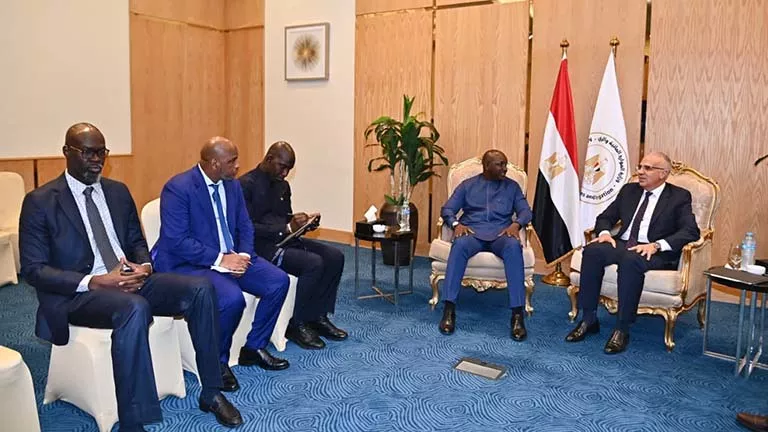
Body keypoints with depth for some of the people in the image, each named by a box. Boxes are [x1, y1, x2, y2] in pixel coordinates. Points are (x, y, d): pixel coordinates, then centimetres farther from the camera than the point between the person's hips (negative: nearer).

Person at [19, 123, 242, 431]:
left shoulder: (118, 192, 12)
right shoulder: (40, 201, -4)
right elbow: (33, 270, -9)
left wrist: (143, 266, -7)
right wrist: (95, 282, -22)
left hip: (129, 281, 6)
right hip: (77, 292, -5)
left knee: (200, 288, -17)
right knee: (135, 308, -38)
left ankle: (210, 393, -6)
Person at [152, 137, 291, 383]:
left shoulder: (232, 185, 7)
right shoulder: (178, 188, -15)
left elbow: (244, 227, 12)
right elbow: (177, 241, -21)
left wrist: (243, 256, -9)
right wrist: (219, 259, -24)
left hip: (231, 257, 8)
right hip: (190, 263, -7)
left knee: (278, 281, -8)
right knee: (232, 298, -32)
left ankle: (254, 348, 9)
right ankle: (217, 361, -5)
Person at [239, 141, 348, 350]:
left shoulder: (283, 186, 16)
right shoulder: (246, 185, -10)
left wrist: (304, 223, -2)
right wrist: (287, 228, -24)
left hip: (284, 239, 8)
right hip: (260, 245, -8)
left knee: (334, 256, -10)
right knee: (313, 263, -27)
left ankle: (318, 316, -1)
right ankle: (297, 325, -11)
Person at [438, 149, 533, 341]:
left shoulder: (512, 186, 19)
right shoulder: (468, 185, 16)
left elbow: (525, 211, 9)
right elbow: (447, 208, 8)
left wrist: (516, 224, -14)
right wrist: (456, 224, -14)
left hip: (501, 234, 1)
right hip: (472, 231, 0)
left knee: (513, 247, -36)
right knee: (459, 244, -37)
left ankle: (517, 314, -37)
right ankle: (449, 309, -35)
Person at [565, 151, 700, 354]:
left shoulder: (679, 197, 4)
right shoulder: (629, 190, 17)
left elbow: (691, 231, -9)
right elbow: (605, 217, 19)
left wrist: (656, 245, -24)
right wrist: (605, 233, -6)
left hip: (656, 252, -4)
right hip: (622, 244, 5)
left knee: (630, 260, -39)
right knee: (592, 250, -28)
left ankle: (622, 330, -29)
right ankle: (588, 319, -21)